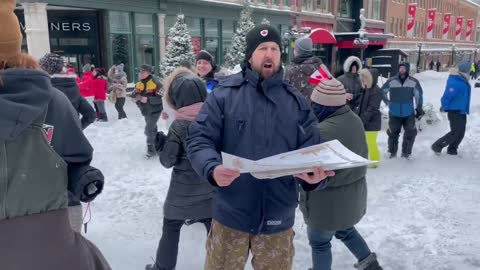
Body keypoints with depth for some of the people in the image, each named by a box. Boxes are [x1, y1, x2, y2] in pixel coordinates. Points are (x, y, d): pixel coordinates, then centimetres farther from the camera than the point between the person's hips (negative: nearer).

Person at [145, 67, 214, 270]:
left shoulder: (179, 126, -17)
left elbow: (168, 160, -12)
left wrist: (159, 142, 2)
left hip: (183, 191, -3)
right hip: (211, 188, 4)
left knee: (171, 229, 16)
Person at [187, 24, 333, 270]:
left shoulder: (297, 102, 3)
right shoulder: (224, 93, -5)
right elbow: (199, 139, -8)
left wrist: (314, 177, -20)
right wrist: (213, 169, -28)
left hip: (278, 219, 2)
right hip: (231, 215, -2)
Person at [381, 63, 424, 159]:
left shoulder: (414, 82, -4)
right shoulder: (391, 81, -6)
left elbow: (419, 96, 5)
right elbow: (382, 92, 9)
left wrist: (419, 109, 9)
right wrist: (388, 103, 8)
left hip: (409, 113, 0)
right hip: (394, 113, 0)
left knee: (410, 133, 0)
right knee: (393, 133, 8)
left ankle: (406, 152, 16)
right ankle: (392, 152, 23)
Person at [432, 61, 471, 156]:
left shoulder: (463, 81, 8)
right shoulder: (454, 82, -23)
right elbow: (447, 96, -24)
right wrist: (445, 108, -16)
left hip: (462, 111, 10)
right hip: (454, 111, -9)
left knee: (461, 133, 12)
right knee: (455, 133, -8)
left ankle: (452, 150, 24)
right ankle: (437, 146, 4)